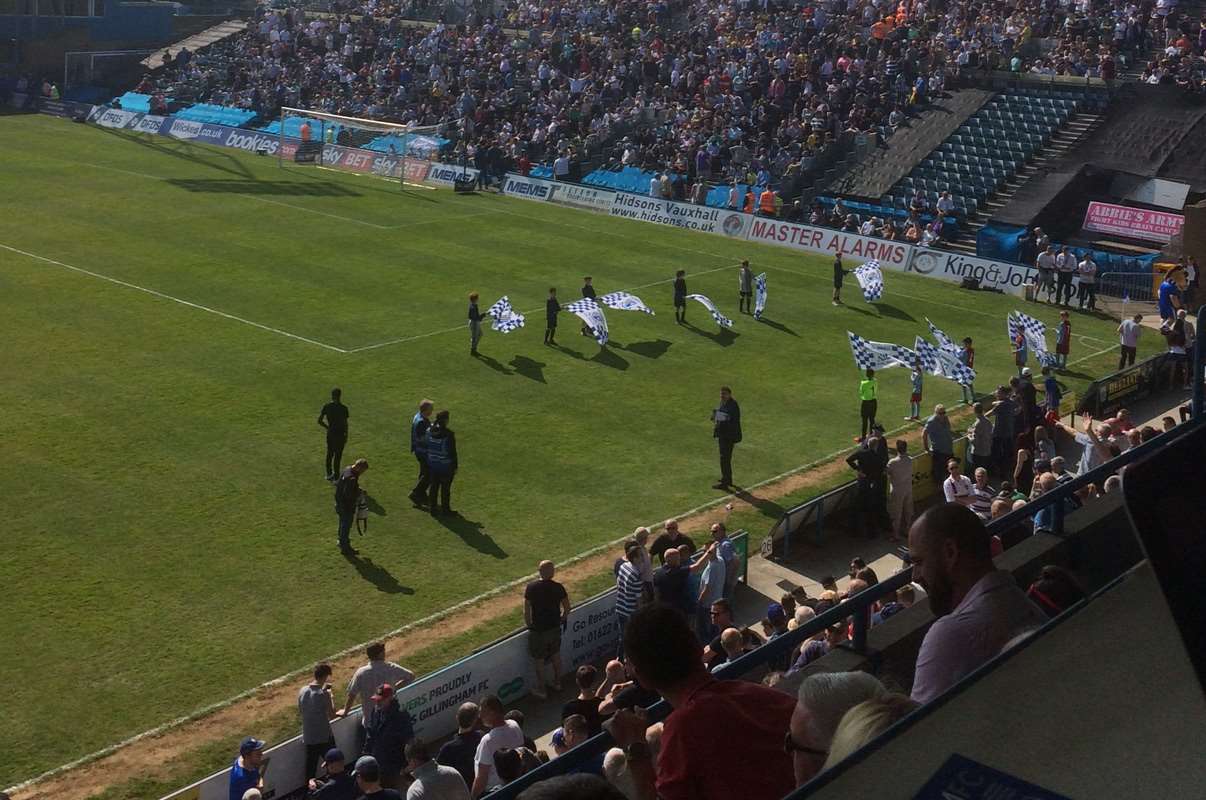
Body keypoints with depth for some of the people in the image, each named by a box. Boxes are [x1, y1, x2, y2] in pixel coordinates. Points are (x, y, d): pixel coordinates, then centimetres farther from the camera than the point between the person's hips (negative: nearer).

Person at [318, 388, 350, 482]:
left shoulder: (327, 407, -4)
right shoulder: (343, 408, -17)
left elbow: (319, 421, -1)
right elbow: (345, 423, -15)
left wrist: (328, 427, 13)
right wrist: (346, 435, -2)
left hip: (330, 434, 5)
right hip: (339, 434, -5)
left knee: (329, 454, 20)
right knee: (337, 456, 3)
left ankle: (329, 474, 33)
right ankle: (336, 478, 9)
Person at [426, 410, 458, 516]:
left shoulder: (429, 430, -6)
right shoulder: (449, 434, -23)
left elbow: (426, 446, 5)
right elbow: (453, 452, -16)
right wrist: (455, 466, -6)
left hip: (432, 464, 5)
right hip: (445, 466, -5)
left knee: (434, 486, 17)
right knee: (445, 488, 10)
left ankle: (432, 508, 26)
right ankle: (445, 510, 22)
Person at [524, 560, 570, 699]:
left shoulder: (531, 587, -17)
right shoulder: (558, 587, -10)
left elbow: (527, 610, -14)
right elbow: (567, 607, -2)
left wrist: (529, 625, 1)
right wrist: (563, 619, 16)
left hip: (538, 630, -3)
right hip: (555, 627, 3)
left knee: (539, 660, 11)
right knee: (556, 655, 23)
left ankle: (541, 690, 21)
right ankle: (557, 682, 38)